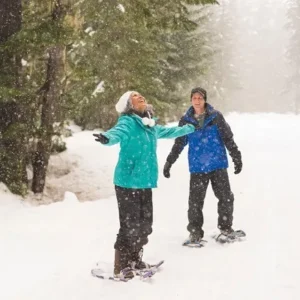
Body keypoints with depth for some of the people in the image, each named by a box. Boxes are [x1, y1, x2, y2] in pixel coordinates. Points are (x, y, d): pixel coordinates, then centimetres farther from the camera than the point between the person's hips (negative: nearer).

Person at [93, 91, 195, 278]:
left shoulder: (151, 125, 14)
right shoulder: (127, 122, -10)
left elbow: (168, 132, 34)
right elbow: (117, 132, -32)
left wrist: (190, 128, 50)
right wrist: (107, 138, -56)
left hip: (145, 182, 8)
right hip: (128, 182, -7)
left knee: (145, 223, 12)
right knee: (130, 225, -8)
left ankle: (135, 259, 30)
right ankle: (121, 266, 3)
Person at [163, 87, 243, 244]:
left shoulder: (215, 116, -1)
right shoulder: (186, 120, 4)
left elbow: (228, 138, 2)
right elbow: (179, 144, 12)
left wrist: (236, 157, 0)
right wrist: (169, 162, 12)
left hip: (218, 164, 0)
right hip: (197, 167, 1)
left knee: (226, 198, 3)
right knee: (195, 201, -1)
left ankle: (226, 227, 22)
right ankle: (195, 232, 11)